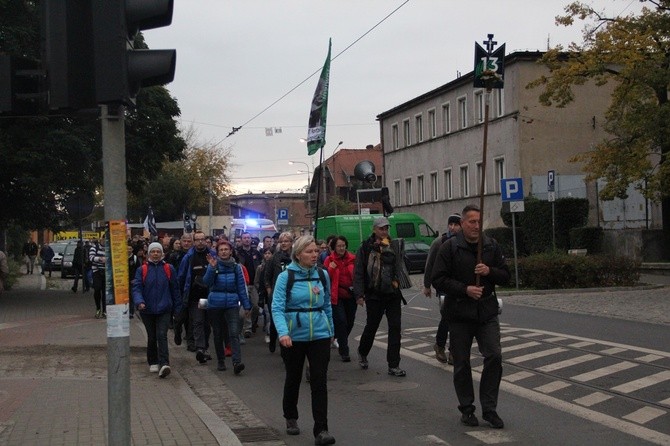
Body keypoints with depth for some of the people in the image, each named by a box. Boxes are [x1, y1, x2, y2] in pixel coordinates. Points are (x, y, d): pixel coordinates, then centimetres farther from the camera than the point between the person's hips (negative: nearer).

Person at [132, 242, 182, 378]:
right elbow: (136, 287, -7)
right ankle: (153, 363, 27)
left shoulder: (169, 269, 2)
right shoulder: (142, 270, 0)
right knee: (151, 337, 12)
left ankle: (164, 364, -23)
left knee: (162, 336, -15)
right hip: (147, 310, 1)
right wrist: (139, 301, -25)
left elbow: (175, 289, 7)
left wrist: (178, 307, 6)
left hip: (164, 309, -1)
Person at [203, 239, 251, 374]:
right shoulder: (214, 265, 0)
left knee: (234, 333, -14)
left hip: (232, 304, -1)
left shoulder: (236, 267, 3)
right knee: (218, 334, 10)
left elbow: (241, 287, 7)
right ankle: (220, 361, 24)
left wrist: (246, 305, 5)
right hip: (215, 304, 1)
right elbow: (207, 282, -13)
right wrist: (212, 268, -26)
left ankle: (237, 362, -23)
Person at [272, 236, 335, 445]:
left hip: (319, 335, 2)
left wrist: (330, 331, 17)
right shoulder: (286, 277, -10)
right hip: (293, 337, -2)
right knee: (293, 379, 15)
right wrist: (283, 332, -30)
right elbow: (277, 307, -16)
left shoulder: (322, 275, 3)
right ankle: (291, 419, 37)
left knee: (319, 381, -6)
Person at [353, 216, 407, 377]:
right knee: (371, 327, 10)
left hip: (393, 294, 2)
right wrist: (359, 294, -11)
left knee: (395, 328, -3)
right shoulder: (366, 247, -3)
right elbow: (358, 272, -5)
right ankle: (362, 353, 37)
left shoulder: (394, 245, 6)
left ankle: (393, 365, 1)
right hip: (374, 295, -2)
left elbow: (399, 265, -4)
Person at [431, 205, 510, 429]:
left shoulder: (491, 246, 5)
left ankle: (489, 408, 3)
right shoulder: (450, 247, -5)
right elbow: (438, 279, -9)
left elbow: (505, 276, 8)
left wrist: (490, 271, -13)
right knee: (461, 363, 5)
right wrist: (465, 289, -18)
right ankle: (467, 409, 19)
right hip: (459, 313, -2)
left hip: (487, 312, 2)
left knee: (494, 356, -9)